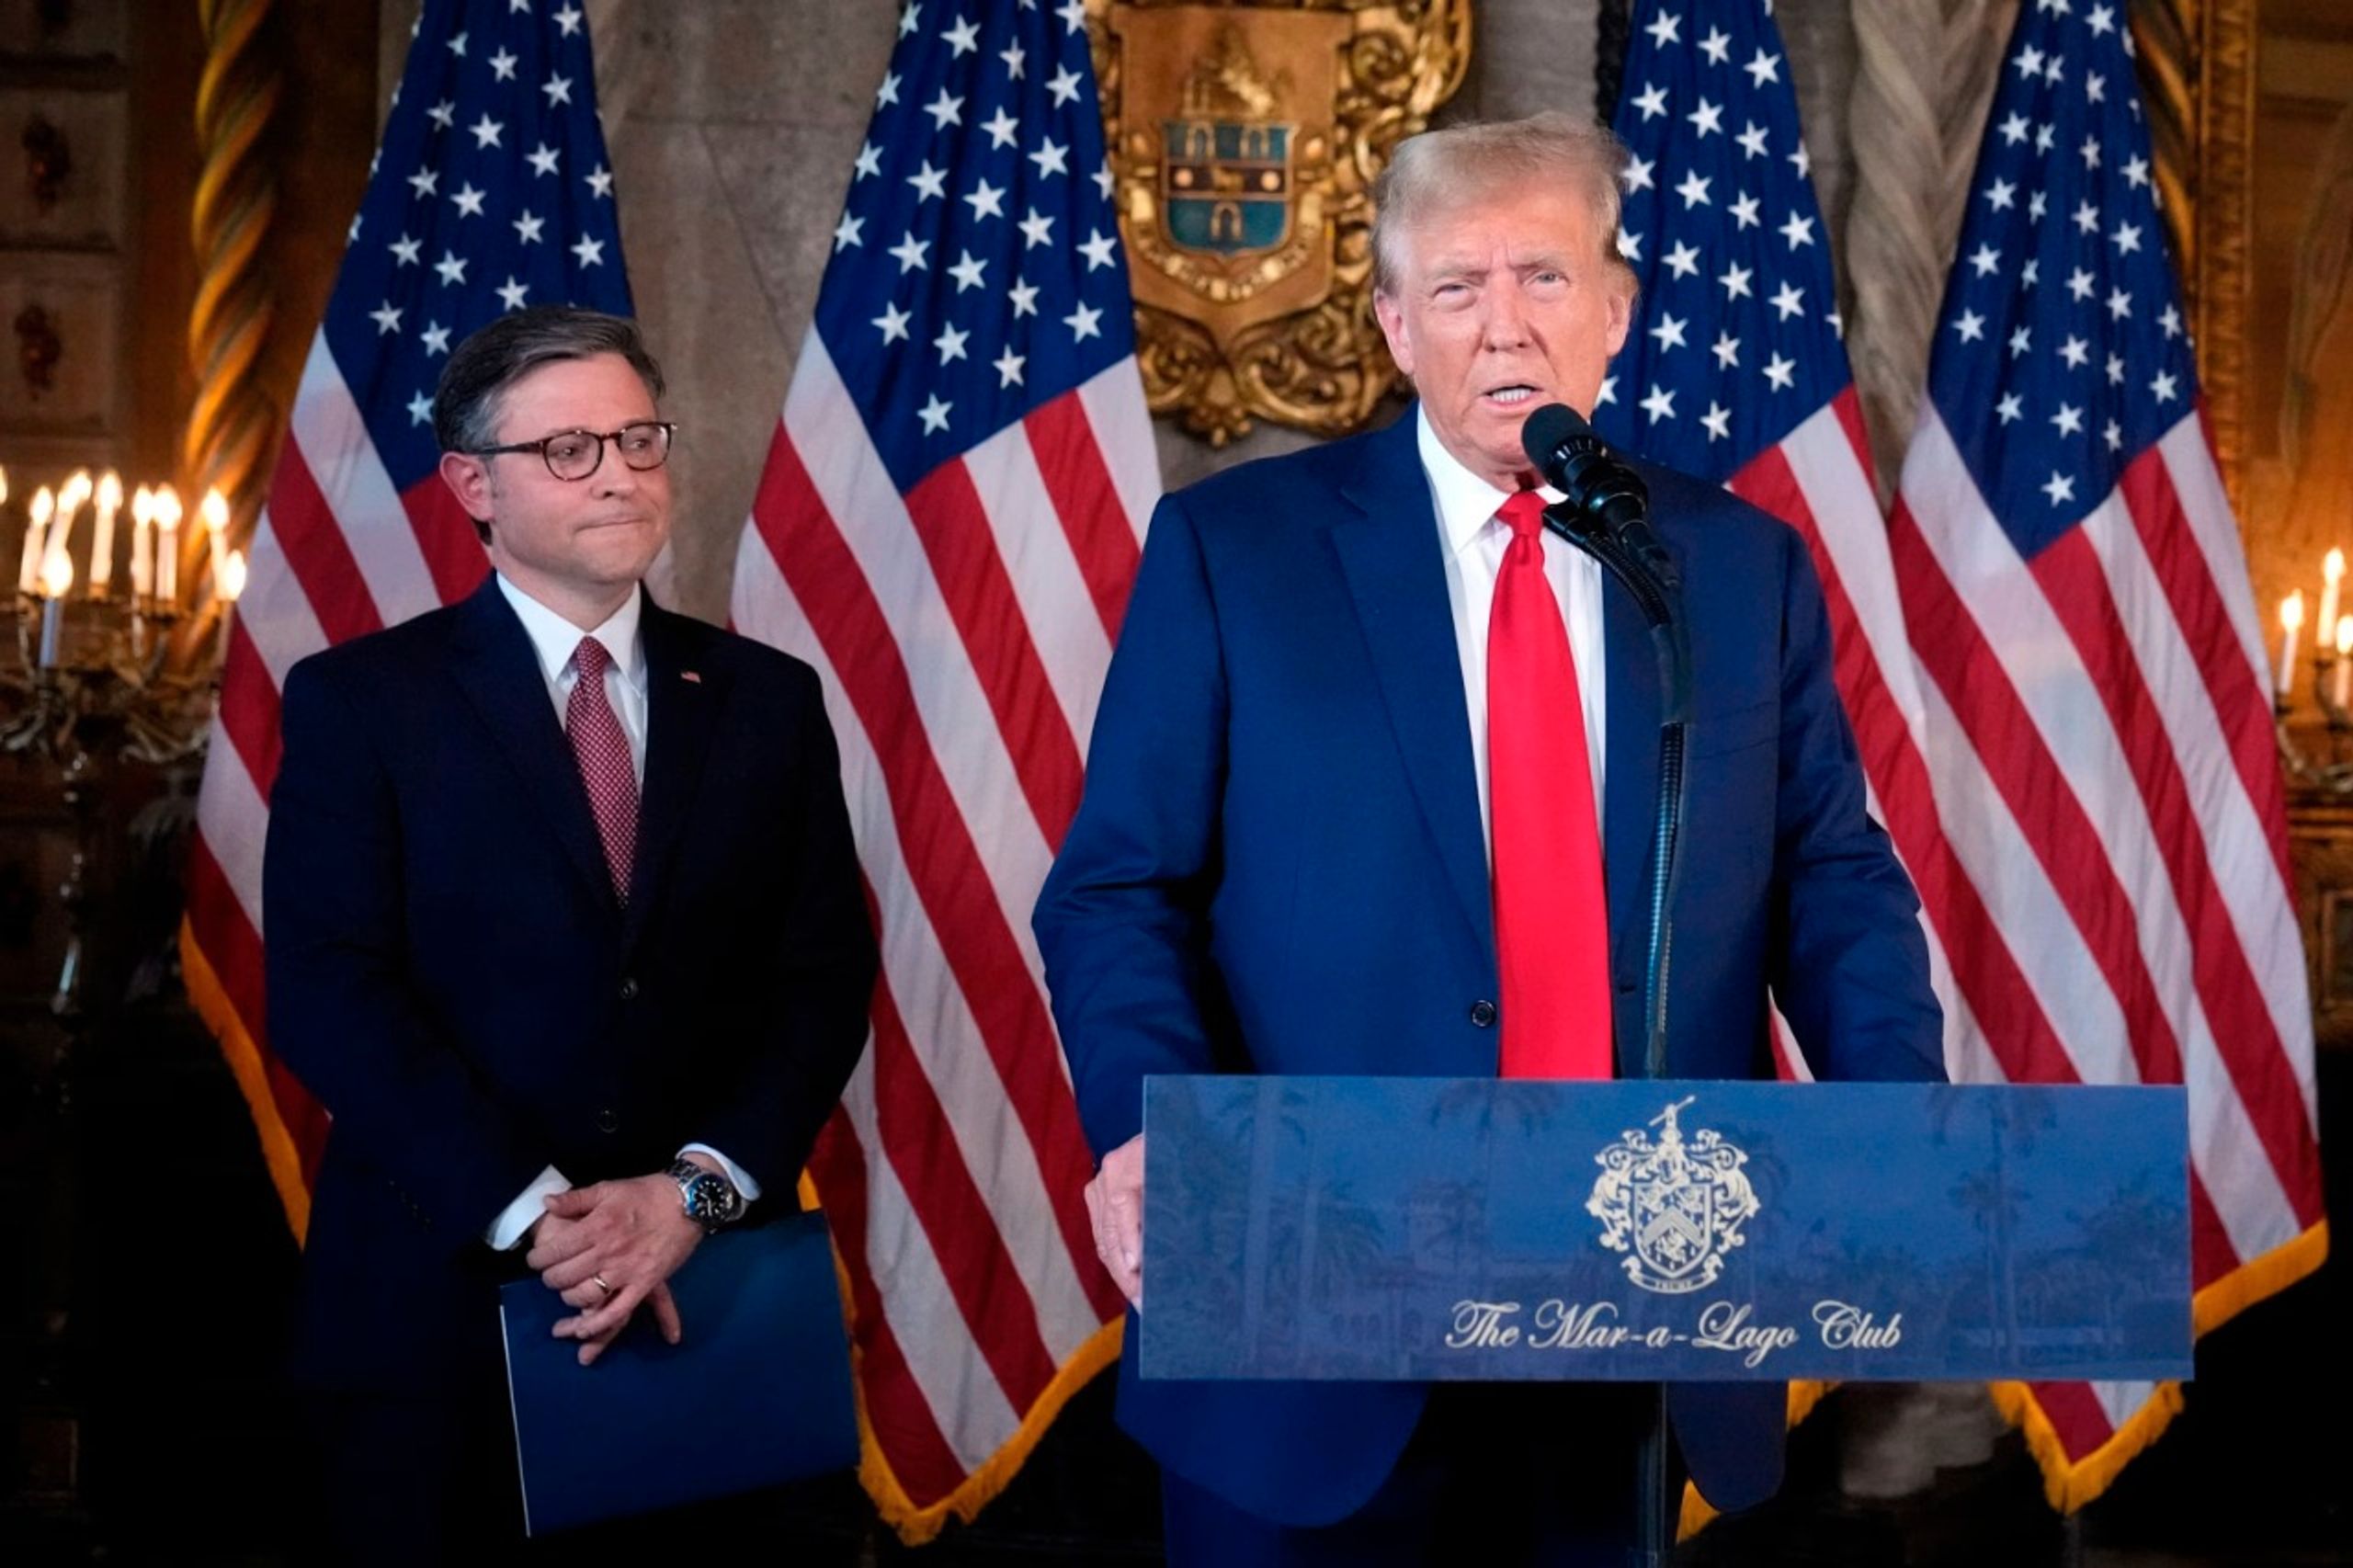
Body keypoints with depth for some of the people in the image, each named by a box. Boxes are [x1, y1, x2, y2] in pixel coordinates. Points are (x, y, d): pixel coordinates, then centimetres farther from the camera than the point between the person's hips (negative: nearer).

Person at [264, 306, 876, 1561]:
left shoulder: (768, 700, 8)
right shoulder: (357, 702, 0)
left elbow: (826, 974, 3)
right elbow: (328, 993, -9)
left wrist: (703, 1187, -12)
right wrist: (530, 1214, -17)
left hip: (712, 1292, 3)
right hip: (440, 1295, -2)